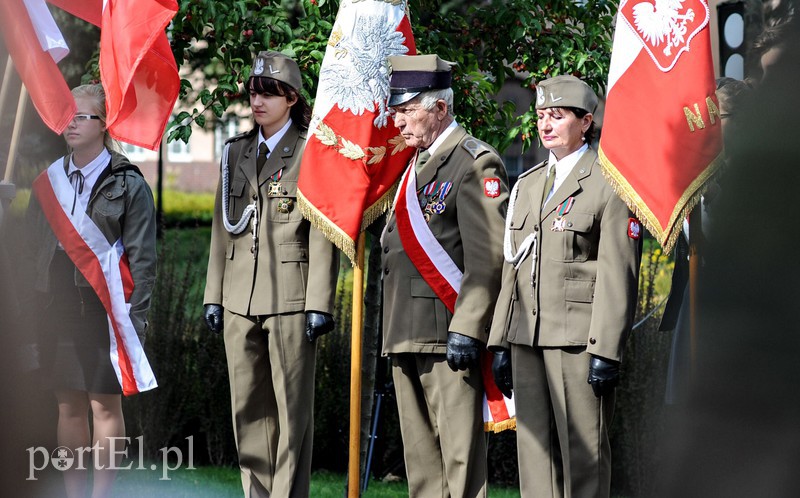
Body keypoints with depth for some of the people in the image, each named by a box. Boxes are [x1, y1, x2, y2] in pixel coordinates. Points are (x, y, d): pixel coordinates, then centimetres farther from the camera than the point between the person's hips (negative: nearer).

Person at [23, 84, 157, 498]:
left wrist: (136, 318, -10)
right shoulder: (47, 183, 12)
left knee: (105, 404, -2)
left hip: (105, 308, -5)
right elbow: (33, 250, 14)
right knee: (69, 405, 7)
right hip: (57, 308, 5)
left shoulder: (128, 185, -1)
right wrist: (31, 306, 7)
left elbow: (142, 258, -4)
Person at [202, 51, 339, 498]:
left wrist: (320, 305, -11)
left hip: (290, 300, -5)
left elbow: (323, 235, -5)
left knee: (293, 408, -3)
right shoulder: (237, 152, 15)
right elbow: (223, 229, 18)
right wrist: (214, 296, 12)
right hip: (240, 301, 6)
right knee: (249, 409, 7)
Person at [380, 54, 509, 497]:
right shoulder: (414, 166, 20)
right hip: (406, 336, 9)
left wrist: (465, 329, -21)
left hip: (449, 332, -9)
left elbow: (488, 259, -16)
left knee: (460, 450, -9)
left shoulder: (476, 164, -9)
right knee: (420, 454, 11)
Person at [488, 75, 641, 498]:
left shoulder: (608, 182, -3)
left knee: (583, 452, -4)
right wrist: (500, 342, 13)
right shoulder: (527, 185, 19)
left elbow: (618, 273, -9)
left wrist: (606, 350, -15)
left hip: (579, 338, -7)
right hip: (527, 337, 7)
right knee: (534, 450, 6)